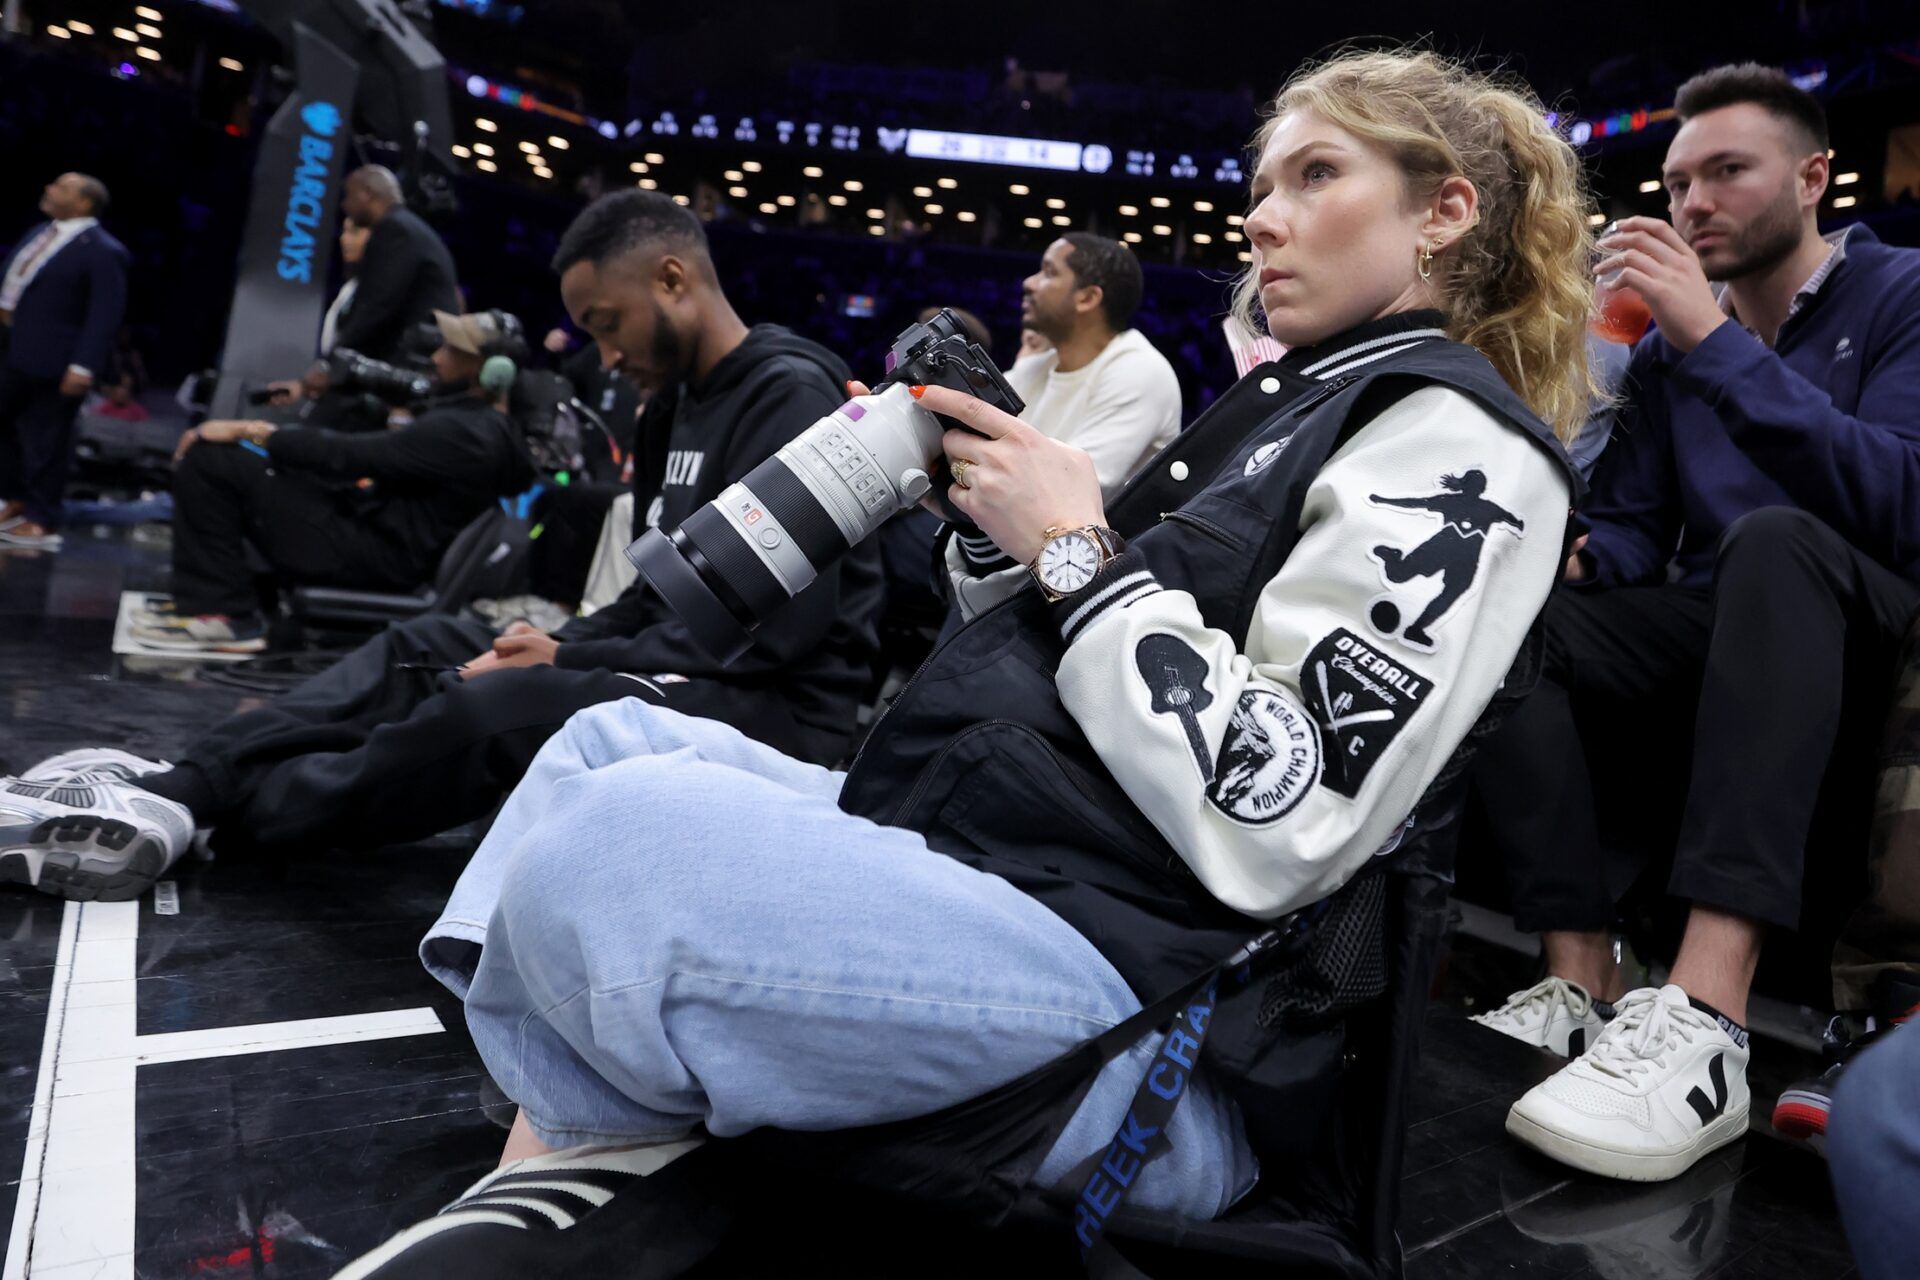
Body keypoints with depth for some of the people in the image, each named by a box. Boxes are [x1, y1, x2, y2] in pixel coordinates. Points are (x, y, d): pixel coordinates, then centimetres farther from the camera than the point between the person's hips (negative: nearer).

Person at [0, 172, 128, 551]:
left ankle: (42, 522, 16)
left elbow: (106, 314, -20)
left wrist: (83, 366, -24)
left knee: (45, 442, 2)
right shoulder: (41, 232, 11)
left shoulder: (102, 251, -17)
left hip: (52, 362, -9)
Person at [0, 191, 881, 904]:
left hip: (778, 710, -10)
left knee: (500, 708, -30)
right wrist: (562, 643, -2)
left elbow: (777, 628, -24)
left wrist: (571, 662, -17)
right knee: (423, 651, 7)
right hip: (684, 669, 10)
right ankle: (186, 784, -6)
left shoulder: (788, 394, -15)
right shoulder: (677, 404, 16)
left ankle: (198, 815, -12)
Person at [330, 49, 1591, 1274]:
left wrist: (1076, 547, -11)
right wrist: (1006, 509, 8)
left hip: (1140, 1013, -10)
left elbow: (1271, 825, -20)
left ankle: (569, 1169, 2)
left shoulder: (1460, 449, -7)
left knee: (622, 839, -29)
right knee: (616, 739, 14)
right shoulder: (1283, 403, 21)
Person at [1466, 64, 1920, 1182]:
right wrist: (1568, 561, -16)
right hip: (1716, 641, 5)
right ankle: (1584, 989, -28)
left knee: (1774, 537, -36)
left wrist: (1717, 341, -24)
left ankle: (1703, 1028, -47)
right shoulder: (1666, 346, 12)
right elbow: (1633, 533, 8)